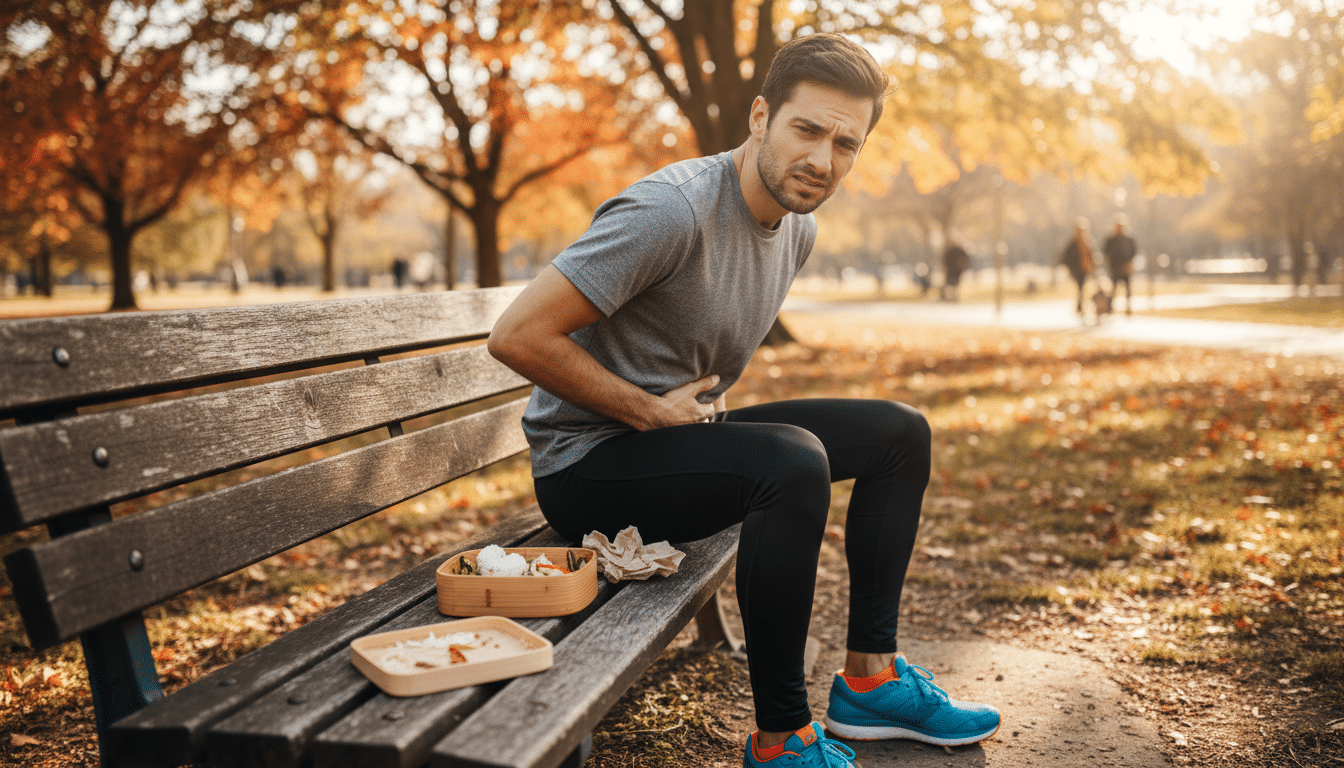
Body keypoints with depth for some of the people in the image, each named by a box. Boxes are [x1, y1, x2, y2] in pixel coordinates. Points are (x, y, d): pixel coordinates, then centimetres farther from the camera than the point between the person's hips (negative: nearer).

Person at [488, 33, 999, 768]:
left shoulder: (798, 227, 5)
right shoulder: (672, 212, -24)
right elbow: (516, 336, -26)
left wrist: (700, 407, 4)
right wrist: (651, 412, -18)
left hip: (680, 434, 9)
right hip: (588, 464, -9)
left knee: (900, 432, 6)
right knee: (793, 463, -34)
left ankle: (869, 678, 10)